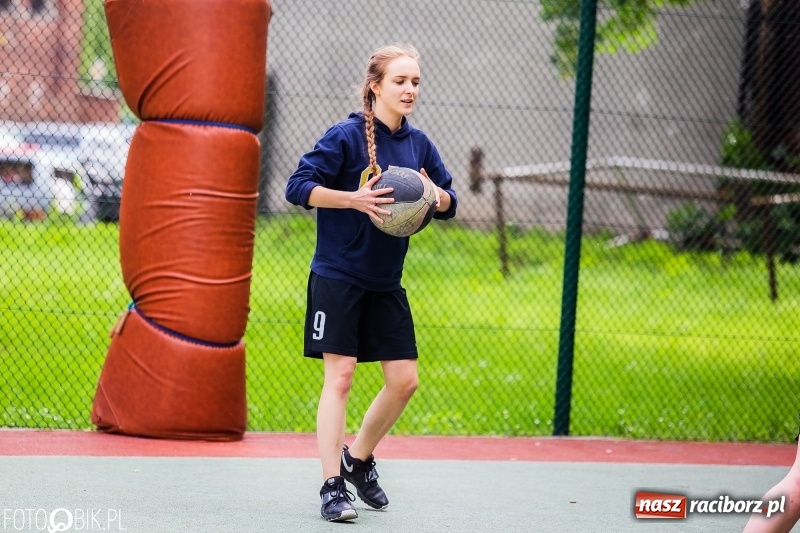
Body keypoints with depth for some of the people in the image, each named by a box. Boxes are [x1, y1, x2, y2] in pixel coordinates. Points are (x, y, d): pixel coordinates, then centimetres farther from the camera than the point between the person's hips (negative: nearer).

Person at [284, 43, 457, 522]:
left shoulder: (418, 144, 5)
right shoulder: (346, 136, -11)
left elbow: (449, 203, 13)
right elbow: (299, 186, -15)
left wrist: (436, 195, -11)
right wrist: (354, 199, -26)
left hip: (386, 283, 6)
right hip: (337, 277, -6)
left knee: (404, 380, 4)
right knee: (340, 376, -10)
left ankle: (358, 458, 27)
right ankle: (333, 486, -5)